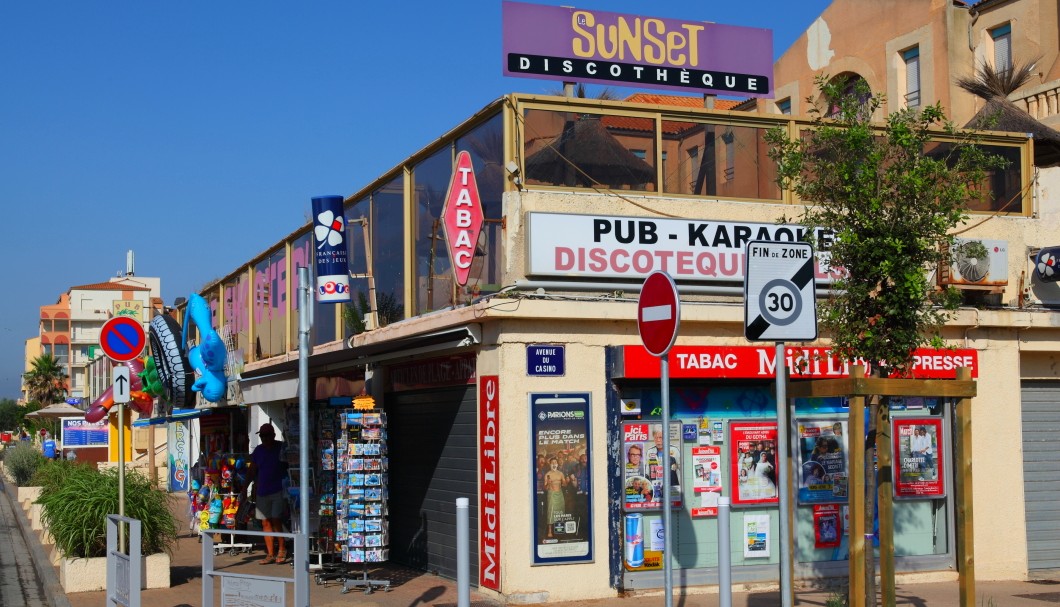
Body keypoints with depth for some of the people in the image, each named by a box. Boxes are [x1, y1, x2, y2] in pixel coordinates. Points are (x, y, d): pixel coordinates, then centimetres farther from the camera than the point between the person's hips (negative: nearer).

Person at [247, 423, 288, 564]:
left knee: (276, 521, -11)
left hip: (278, 491, -5)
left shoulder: (282, 448, -3)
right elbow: (252, 471, 16)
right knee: (266, 522, 5)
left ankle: (282, 549, 5)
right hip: (262, 492, 5)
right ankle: (270, 554, 9)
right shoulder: (258, 450, 10)